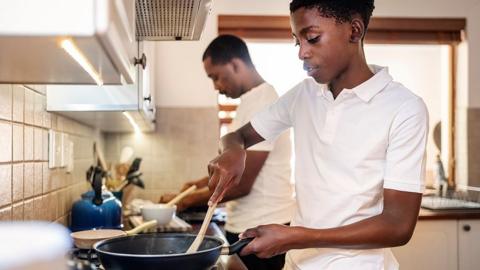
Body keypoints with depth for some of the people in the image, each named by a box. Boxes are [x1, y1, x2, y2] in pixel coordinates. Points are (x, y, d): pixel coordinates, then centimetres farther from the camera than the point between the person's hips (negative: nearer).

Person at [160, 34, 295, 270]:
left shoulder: (259, 102, -18)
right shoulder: (254, 99, 14)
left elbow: (242, 185, -20)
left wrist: (189, 200, -11)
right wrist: (199, 184, 10)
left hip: (260, 229, -9)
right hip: (250, 225, 9)